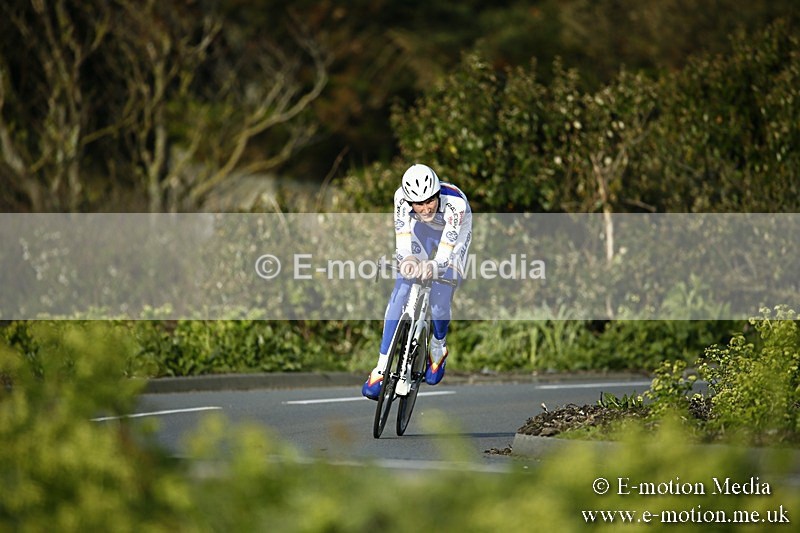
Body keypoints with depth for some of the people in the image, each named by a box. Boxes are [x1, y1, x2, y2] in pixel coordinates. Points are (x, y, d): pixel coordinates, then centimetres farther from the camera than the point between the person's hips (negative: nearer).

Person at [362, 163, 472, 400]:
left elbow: (444, 256, -44)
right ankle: (381, 369, -6)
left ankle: (438, 348, 23)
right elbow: (403, 243, -34)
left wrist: (433, 267, -65)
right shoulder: (402, 196, -33)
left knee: (439, 304, -11)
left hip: (455, 230, -2)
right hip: (421, 230, 2)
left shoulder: (454, 202, -41)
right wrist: (407, 261, -55)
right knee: (399, 296, -11)